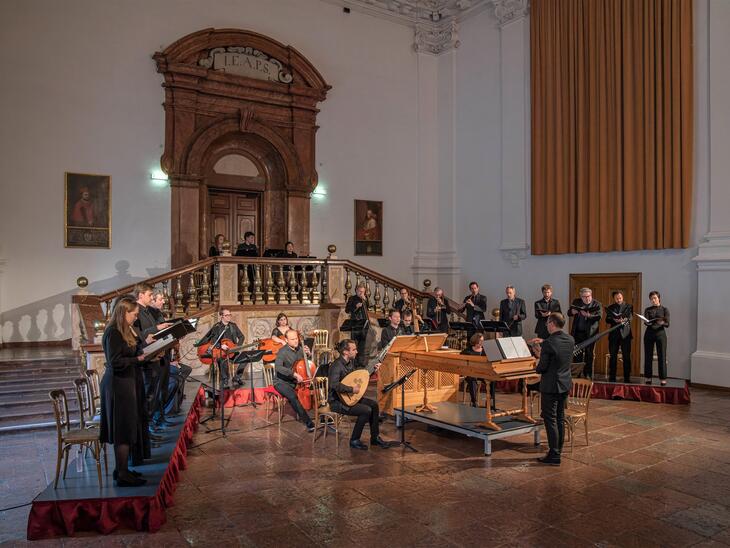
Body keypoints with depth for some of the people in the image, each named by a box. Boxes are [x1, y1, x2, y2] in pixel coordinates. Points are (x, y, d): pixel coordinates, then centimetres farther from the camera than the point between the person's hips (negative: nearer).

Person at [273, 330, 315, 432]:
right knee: (292, 396, -33)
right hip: (281, 382, -6)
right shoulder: (282, 352, -17)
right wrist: (294, 374, -39)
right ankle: (308, 422, -26)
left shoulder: (300, 349, 2)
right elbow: (278, 367, -34)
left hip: (295, 381, 6)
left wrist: (308, 353, -5)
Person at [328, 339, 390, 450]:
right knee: (366, 410, -20)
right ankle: (354, 441, -5)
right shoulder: (337, 365, -24)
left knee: (374, 405, 2)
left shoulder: (351, 362, 5)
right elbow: (334, 385, -38)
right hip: (338, 401, -9)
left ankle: (375, 437, 12)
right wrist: (351, 389, -31)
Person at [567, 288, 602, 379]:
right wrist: (572, 311, -14)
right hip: (577, 333, 3)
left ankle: (588, 375, 13)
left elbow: (599, 316, -18)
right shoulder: (576, 302, 5)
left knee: (589, 355, 3)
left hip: (590, 333, -3)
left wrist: (588, 315, -34)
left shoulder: (597, 304, -6)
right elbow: (569, 313, 9)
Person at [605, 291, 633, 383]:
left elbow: (629, 318, -6)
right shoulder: (610, 308, 13)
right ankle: (612, 378, 8)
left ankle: (627, 378, 5)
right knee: (613, 357, 2)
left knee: (626, 357, -1)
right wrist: (615, 320, -19)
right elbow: (607, 320, 2)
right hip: (614, 334, 2)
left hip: (625, 333, -2)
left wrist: (623, 320, -27)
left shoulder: (628, 306, 8)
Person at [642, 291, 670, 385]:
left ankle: (663, 378, 3)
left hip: (660, 333, -2)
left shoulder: (664, 309, 2)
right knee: (648, 356, 3)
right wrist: (647, 323, -28)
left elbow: (667, 324, -6)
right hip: (649, 333, 2)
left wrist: (662, 323, -28)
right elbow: (645, 321, -5)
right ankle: (648, 377, 11)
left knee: (662, 356, -3)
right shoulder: (648, 309, 7)